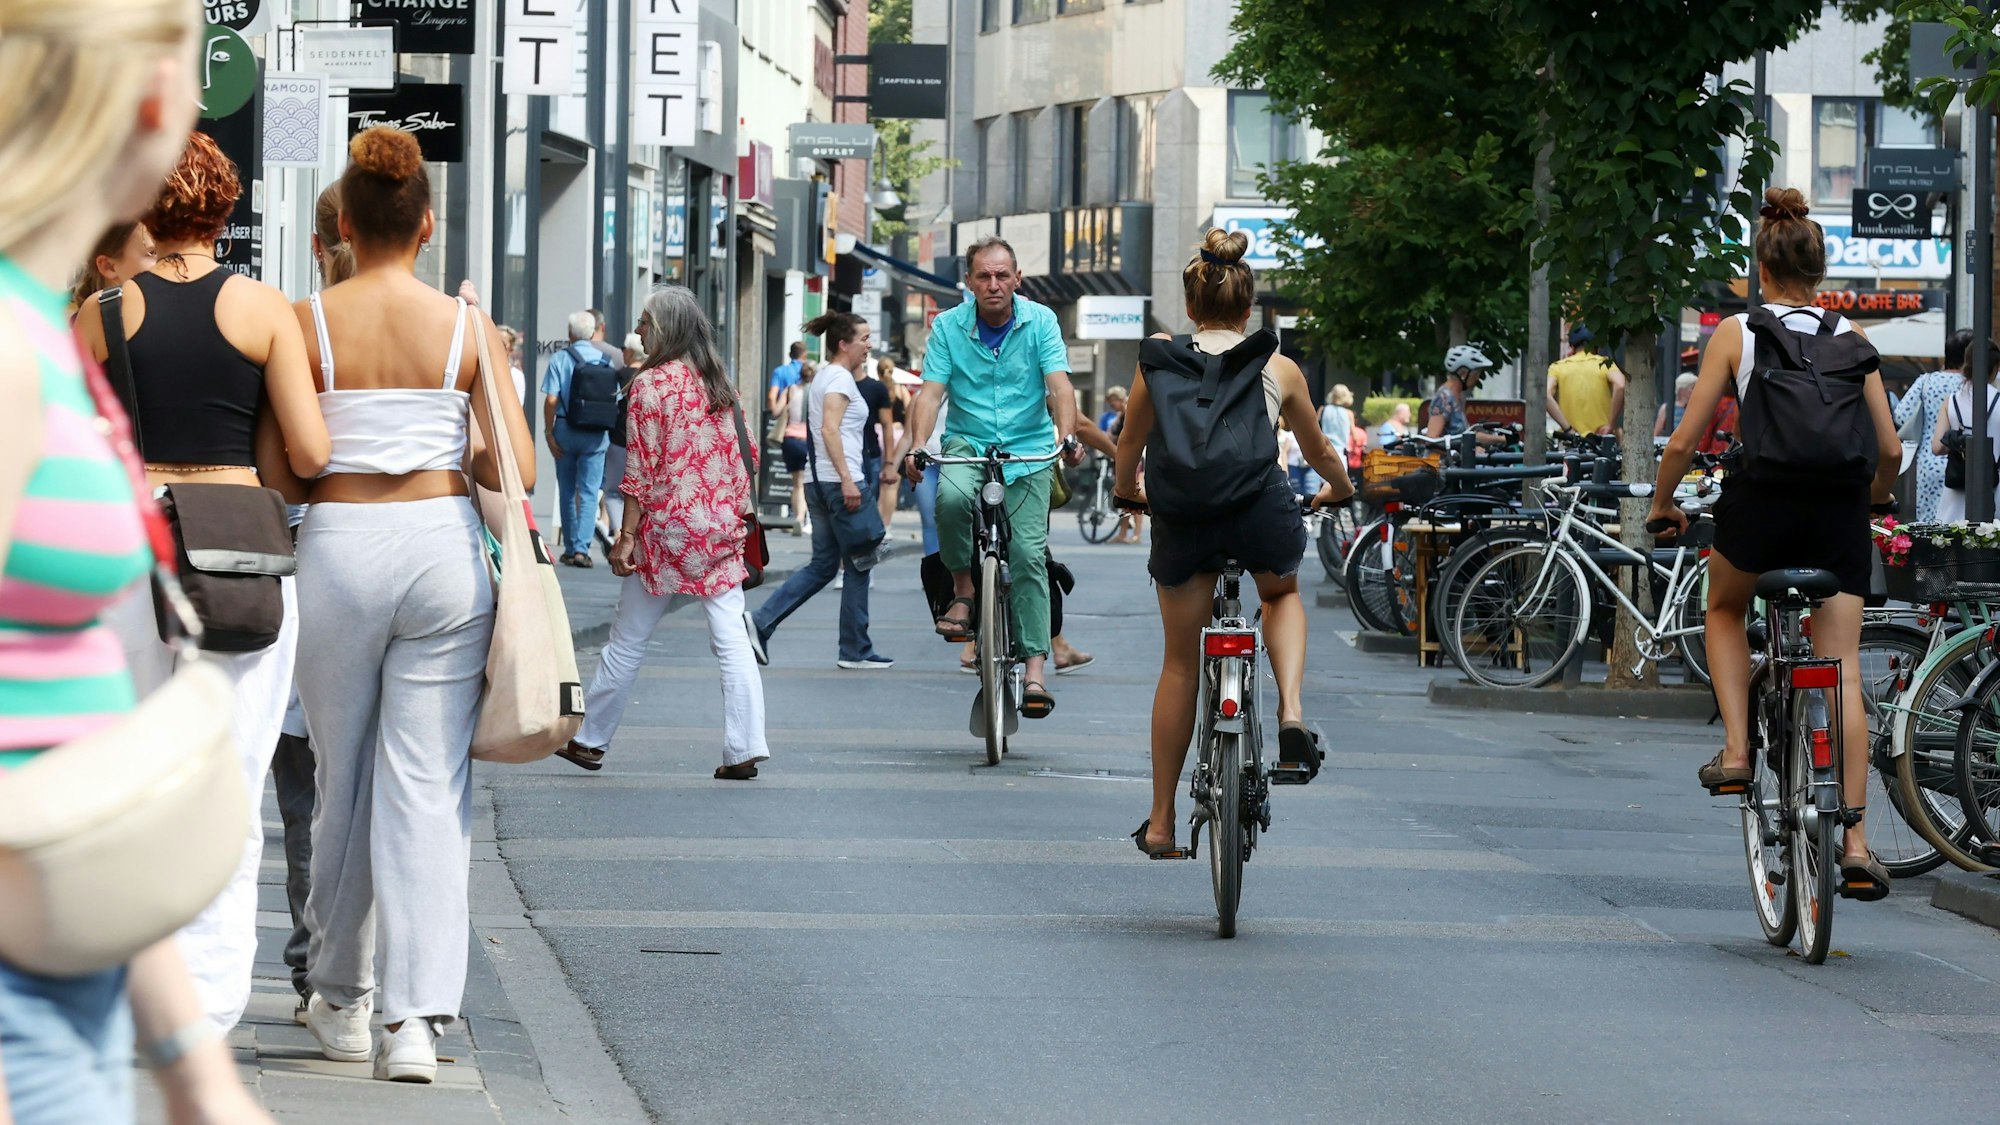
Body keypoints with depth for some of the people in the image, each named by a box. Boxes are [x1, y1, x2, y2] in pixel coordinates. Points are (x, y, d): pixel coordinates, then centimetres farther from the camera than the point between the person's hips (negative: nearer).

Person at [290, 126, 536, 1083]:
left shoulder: (307, 325, -2)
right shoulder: (470, 330, 0)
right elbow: (517, 469, -2)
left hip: (338, 546, 0)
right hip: (440, 542, 0)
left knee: (344, 781, 13)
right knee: (428, 787, -1)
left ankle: (340, 1002, 25)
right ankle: (415, 1020, -11)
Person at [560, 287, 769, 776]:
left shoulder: (650, 383, -9)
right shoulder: (720, 382, 8)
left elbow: (642, 469, -11)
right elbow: (745, 457, 11)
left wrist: (627, 535, -8)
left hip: (666, 532, -5)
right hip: (721, 533, 5)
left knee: (627, 642, 7)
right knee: (731, 640, 1)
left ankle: (591, 740, 17)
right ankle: (744, 749, -6)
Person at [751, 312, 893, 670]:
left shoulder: (822, 377, 19)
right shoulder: (840, 378, -11)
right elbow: (830, 429, -21)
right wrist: (847, 479, -25)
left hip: (818, 480, 10)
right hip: (837, 481, -10)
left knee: (823, 565, 11)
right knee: (857, 566, -1)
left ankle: (760, 622, 1)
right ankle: (855, 651, 4)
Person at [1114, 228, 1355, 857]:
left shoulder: (1163, 356, 13)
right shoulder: (1279, 368, 16)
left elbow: (1131, 443, 17)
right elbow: (1319, 451, 30)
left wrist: (1127, 489, 39)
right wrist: (1340, 488, 52)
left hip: (1184, 510, 0)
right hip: (1263, 501, 0)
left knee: (1180, 664, 14)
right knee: (1282, 594, 34)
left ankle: (1161, 823, 18)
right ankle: (1291, 713, 8)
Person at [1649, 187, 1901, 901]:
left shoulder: (1736, 332, 4)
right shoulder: (1851, 338, 10)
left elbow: (1684, 441, 3)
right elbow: (1891, 449, 8)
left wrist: (1662, 505, 20)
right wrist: (1872, 499, 29)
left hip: (1762, 500, -2)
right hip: (1840, 509, 2)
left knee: (1724, 609, 30)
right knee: (1842, 672, 2)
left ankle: (1736, 749, 12)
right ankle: (1856, 843, -5)